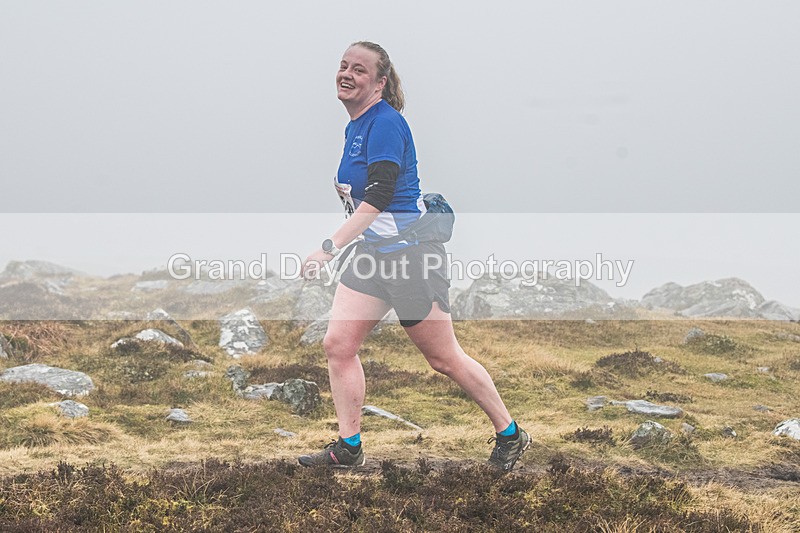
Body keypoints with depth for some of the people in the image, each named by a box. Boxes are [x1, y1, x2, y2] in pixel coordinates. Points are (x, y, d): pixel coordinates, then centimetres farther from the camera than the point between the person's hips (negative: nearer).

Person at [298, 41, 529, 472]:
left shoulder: (385, 122, -18)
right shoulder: (355, 126, 11)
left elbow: (379, 194, -27)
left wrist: (329, 248, -31)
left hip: (411, 253, -9)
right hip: (371, 252, 9)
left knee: (444, 360, 1)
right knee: (337, 344, -2)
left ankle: (509, 436, 17)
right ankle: (348, 448, 5)